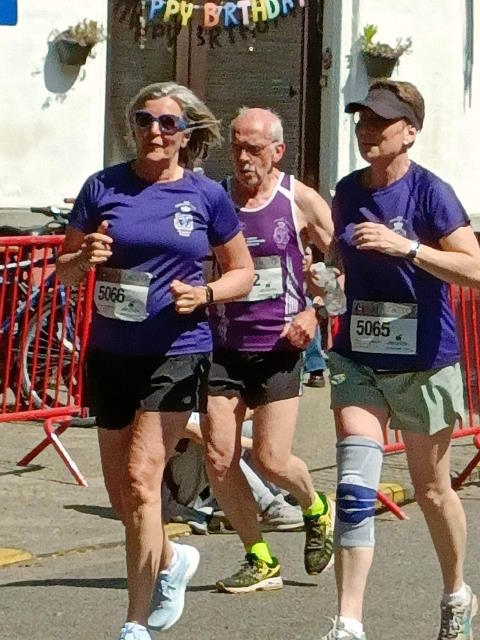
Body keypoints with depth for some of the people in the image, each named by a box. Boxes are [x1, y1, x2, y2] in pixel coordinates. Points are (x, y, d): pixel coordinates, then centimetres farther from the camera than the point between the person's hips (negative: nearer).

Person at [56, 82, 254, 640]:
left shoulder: (206, 196, -1)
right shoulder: (103, 187, 2)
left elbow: (242, 272, 9)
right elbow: (63, 270, 8)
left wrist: (204, 294, -10)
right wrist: (85, 258, -15)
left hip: (177, 353, -3)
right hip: (110, 354, 3)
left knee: (141, 479, -13)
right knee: (120, 492, 12)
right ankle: (171, 559, 44)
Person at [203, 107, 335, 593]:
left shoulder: (301, 202, -3)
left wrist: (316, 313, -7)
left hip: (277, 347, -3)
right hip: (224, 347, 3)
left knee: (270, 460, -7)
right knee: (218, 457, -5)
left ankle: (316, 508, 28)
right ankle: (260, 560, 11)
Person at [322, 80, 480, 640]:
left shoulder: (430, 193, -12)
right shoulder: (347, 192, 6)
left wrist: (406, 247, -30)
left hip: (423, 363, -4)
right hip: (357, 359, 4)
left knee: (431, 490, 13)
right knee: (354, 489, -10)